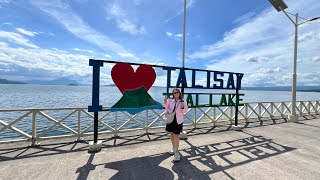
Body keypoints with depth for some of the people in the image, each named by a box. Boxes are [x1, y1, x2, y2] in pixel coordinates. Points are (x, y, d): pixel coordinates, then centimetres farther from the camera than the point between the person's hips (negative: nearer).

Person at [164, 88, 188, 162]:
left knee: (176, 135, -4)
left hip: (178, 121, -3)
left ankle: (176, 152, 11)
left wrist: (182, 107, -24)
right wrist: (165, 103, -9)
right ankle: (174, 148, 40)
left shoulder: (183, 102, -7)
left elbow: (185, 111, -5)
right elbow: (168, 110, 4)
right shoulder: (170, 101, -2)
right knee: (172, 134, 17)